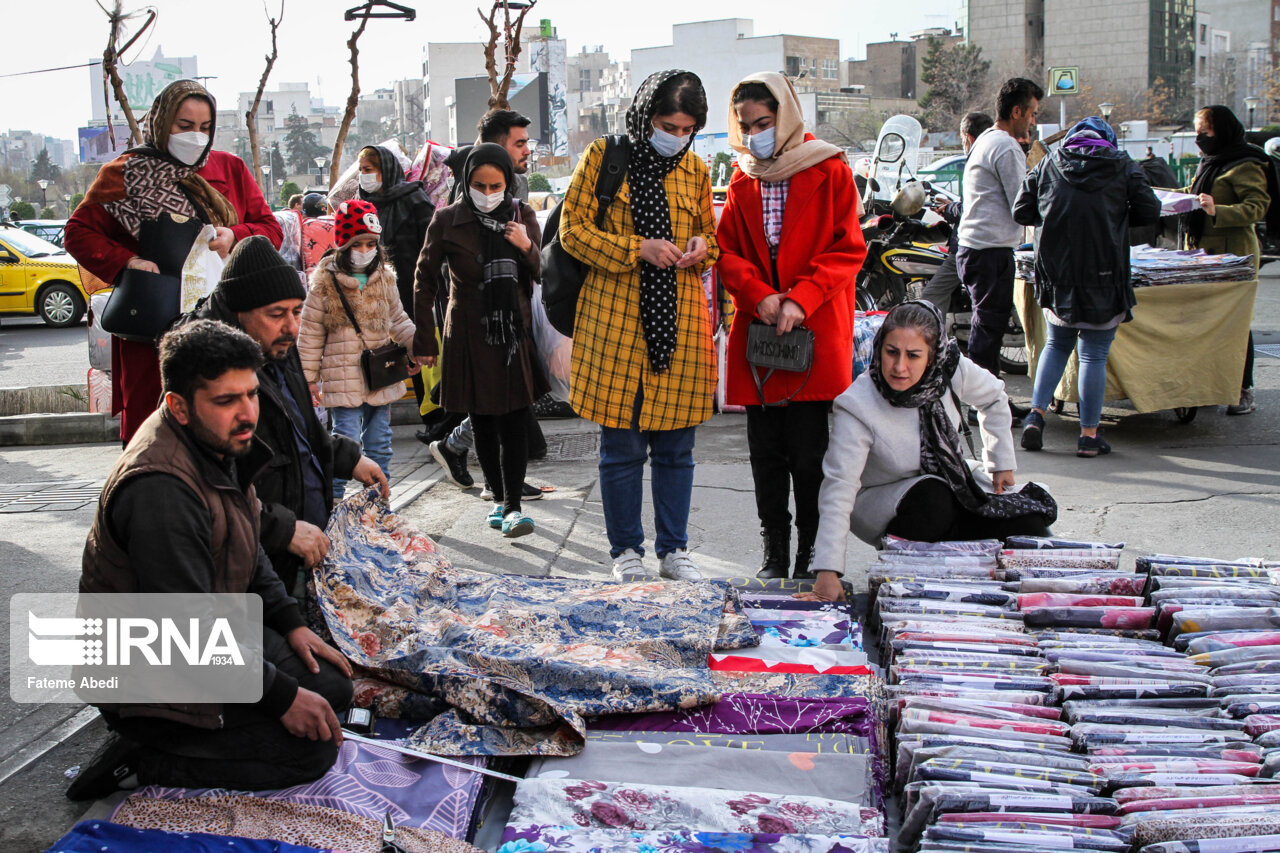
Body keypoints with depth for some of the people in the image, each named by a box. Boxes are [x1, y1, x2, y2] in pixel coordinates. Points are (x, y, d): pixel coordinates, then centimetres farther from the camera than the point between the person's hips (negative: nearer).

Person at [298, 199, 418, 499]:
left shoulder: (384, 278, 6)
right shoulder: (325, 283, -6)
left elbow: (398, 321, 18)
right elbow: (310, 334, -2)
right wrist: (309, 378, -3)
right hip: (343, 379, -4)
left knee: (379, 445, 12)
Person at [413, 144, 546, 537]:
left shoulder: (523, 217, 2)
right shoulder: (448, 221, -4)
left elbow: (542, 276, 7)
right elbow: (425, 281, 1)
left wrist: (527, 248, -14)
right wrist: (424, 341, -2)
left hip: (514, 332, 1)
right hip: (469, 335, 0)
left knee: (514, 423, -6)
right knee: (483, 424, 8)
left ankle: (513, 507, -4)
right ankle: (499, 498, 23)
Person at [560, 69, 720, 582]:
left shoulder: (694, 169, 12)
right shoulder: (604, 158, 1)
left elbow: (709, 232, 23)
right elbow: (573, 230, -2)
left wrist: (703, 247, -2)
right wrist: (637, 249, -15)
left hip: (680, 320, 3)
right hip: (615, 321, -3)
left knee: (676, 447, 8)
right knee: (622, 447, 2)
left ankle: (674, 549, 20)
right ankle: (626, 552, 15)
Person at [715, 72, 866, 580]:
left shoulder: (830, 172, 0)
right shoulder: (743, 179, 13)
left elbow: (848, 250, -4)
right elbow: (727, 250, 8)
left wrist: (800, 299, -16)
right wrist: (760, 295, -10)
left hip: (815, 333, -4)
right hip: (756, 330, 4)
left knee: (809, 451, -3)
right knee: (765, 451, 7)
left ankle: (813, 554, 10)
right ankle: (775, 552, 17)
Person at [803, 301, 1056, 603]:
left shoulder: (950, 369, -19)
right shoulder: (857, 408, -30)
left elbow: (993, 398, 4)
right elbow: (838, 488, -33)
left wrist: (1001, 464, 8)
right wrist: (828, 571, -40)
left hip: (951, 481, 4)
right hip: (880, 500, -4)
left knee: (1031, 520, -14)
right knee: (931, 499, -37)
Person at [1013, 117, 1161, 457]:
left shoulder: (1047, 165, 5)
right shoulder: (1123, 167, 0)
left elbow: (1020, 213, 4)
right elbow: (1149, 213, -1)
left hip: (1056, 275, 3)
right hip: (1104, 276, -2)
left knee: (1057, 344, 21)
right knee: (1094, 355, 5)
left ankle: (1036, 414, 7)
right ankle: (1089, 435, 8)